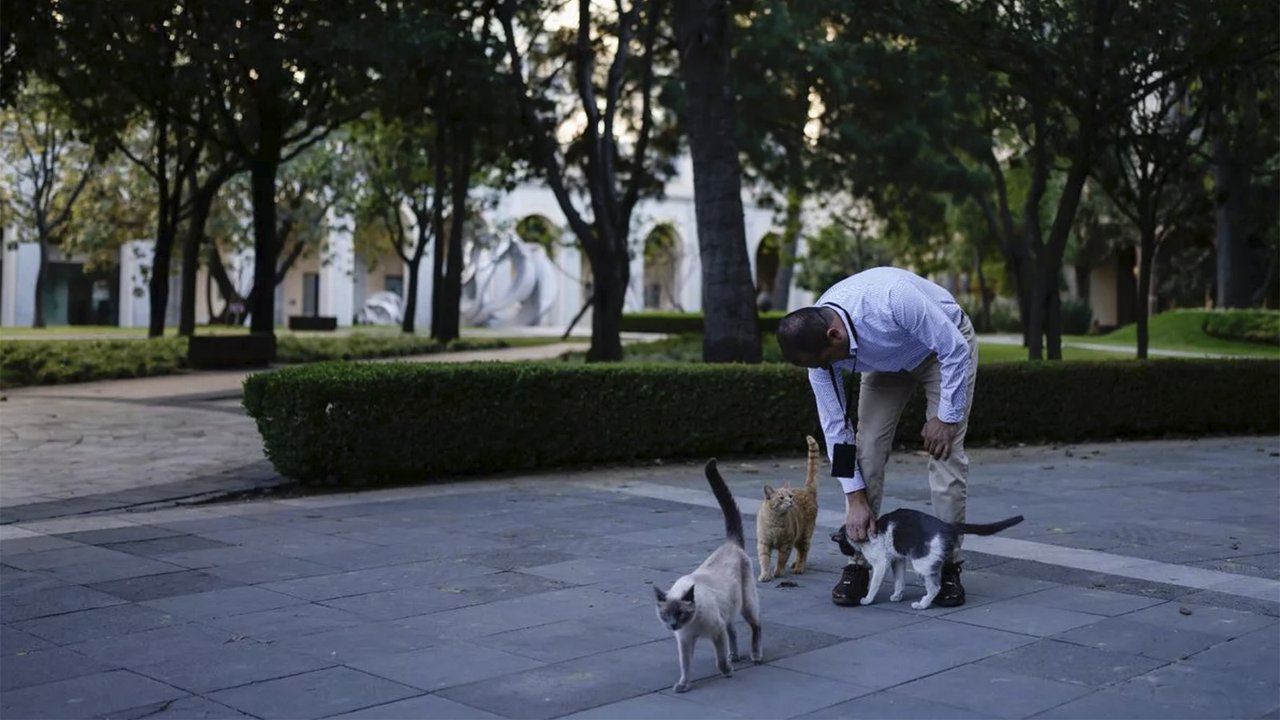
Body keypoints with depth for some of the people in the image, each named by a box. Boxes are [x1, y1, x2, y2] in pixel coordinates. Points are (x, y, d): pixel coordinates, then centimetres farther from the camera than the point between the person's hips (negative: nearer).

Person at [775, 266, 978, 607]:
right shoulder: (815, 343, -25)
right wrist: (856, 498, -17)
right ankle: (859, 563, -2)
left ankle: (948, 567, -4)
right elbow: (835, 426, -17)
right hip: (888, 361, 4)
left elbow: (955, 349, -29)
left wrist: (947, 417, -23)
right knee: (868, 447, -10)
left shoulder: (891, 297, -44)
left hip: (945, 346, -4)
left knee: (945, 451, -14)